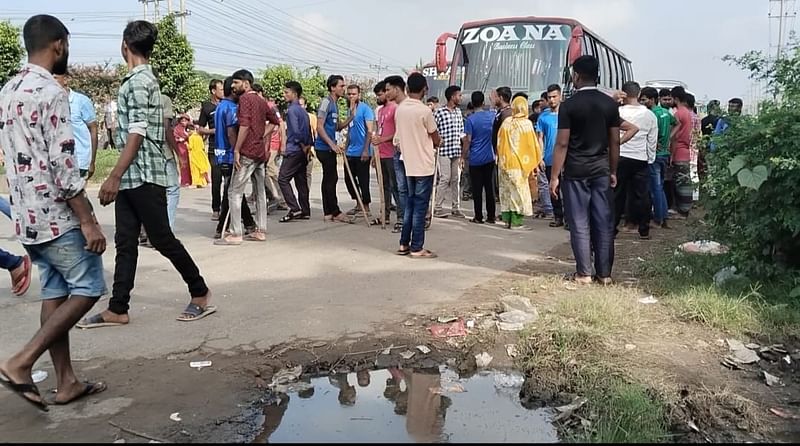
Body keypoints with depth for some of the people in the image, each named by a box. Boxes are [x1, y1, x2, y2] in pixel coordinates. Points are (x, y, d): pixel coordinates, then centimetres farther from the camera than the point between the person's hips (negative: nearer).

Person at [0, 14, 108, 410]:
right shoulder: (51, 93, -16)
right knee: (87, 289, 2)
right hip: (56, 215, -9)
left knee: (54, 293, 11)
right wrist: (89, 221, -19)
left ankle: (66, 382, 16)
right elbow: (63, 165, -21)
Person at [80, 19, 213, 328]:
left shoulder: (138, 81, -13)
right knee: (125, 244, 8)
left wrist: (113, 177, -21)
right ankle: (117, 310, 13)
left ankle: (201, 294, 12)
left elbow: (137, 134, -20)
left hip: (144, 177, -9)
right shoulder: (144, 79, 16)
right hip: (132, 178, 9)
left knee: (163, 240, -1)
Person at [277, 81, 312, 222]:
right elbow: (308, 130, 16)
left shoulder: (292, 110, -11)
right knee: (301, 181, 9)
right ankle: (305, 211, 10)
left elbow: (295, 131, -19)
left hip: (294, 150, -9)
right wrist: (307, 146, 11)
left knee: (283, 179, -6)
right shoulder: (302, 110, 17)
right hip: (303, 151, 9)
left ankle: (295, 209, -12)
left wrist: (303, 146, -9)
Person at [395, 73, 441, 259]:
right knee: (420, 207, -1)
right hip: (424, 165, -6)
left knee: (410, 204, 15)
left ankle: (404, 244, 18)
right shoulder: (424, 111, -16)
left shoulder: (399, 109, 3)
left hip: (408, 163, 6)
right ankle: (417, 248, 3)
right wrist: (435, 142, 15)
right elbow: (436, 140, -7)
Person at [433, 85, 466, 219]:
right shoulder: (439, 112, -7)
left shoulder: (458, 112, 14)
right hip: (444, 151, -6)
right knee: (445, 179, -7)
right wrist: (438, 141, -14)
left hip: (457, 151, 6)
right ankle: (437, 208, 2)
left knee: (456, 180, 9)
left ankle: (456, 208, 16)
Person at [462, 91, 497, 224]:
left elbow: (468, 140, -11)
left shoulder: (471, 119, -10)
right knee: (490, 187, 9)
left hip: (475, 159, -4)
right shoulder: (492, 116, 1)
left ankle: (478, 217, 5)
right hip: (490, 158, 4)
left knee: (477, 189, 2)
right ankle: (491, 216, 12)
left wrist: (464, 156, -2)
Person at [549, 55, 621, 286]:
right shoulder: (610, 104, 4)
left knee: (579, 223, 3)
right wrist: (613, 171, 15)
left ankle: (584, 273, 7)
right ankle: (604, 273, 13)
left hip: (575, 172, -4)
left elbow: (562, 143, -10)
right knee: (604, 223, 7)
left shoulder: (569, 105, -8)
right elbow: (615, 141, 6)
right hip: (601, 171, 4)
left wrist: (554, 176, -6)